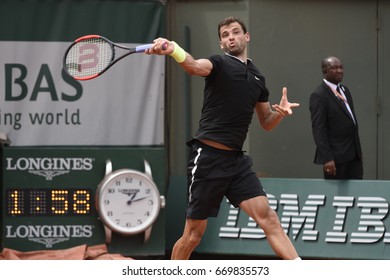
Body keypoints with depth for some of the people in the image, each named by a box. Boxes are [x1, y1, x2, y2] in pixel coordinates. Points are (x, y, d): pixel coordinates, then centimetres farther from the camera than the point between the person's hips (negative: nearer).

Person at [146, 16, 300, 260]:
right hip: (208, 157, -5)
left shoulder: (257, 77, 16)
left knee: (268, 217, -9)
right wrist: (172, 49, -50)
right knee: (194, 234, 1)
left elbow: (266, 123, 25)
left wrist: (280, 112, 0)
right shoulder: (220, 64, -2)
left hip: (237, 160, 5)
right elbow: (195, 66, -27)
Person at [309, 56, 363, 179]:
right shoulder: (318, 95, -10)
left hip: (354, 154, 8)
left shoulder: (345, 90, 16)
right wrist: (327, 158, -20)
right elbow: (318, 129, -14)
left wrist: (358, 151, 17)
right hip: (336, 157, -7)